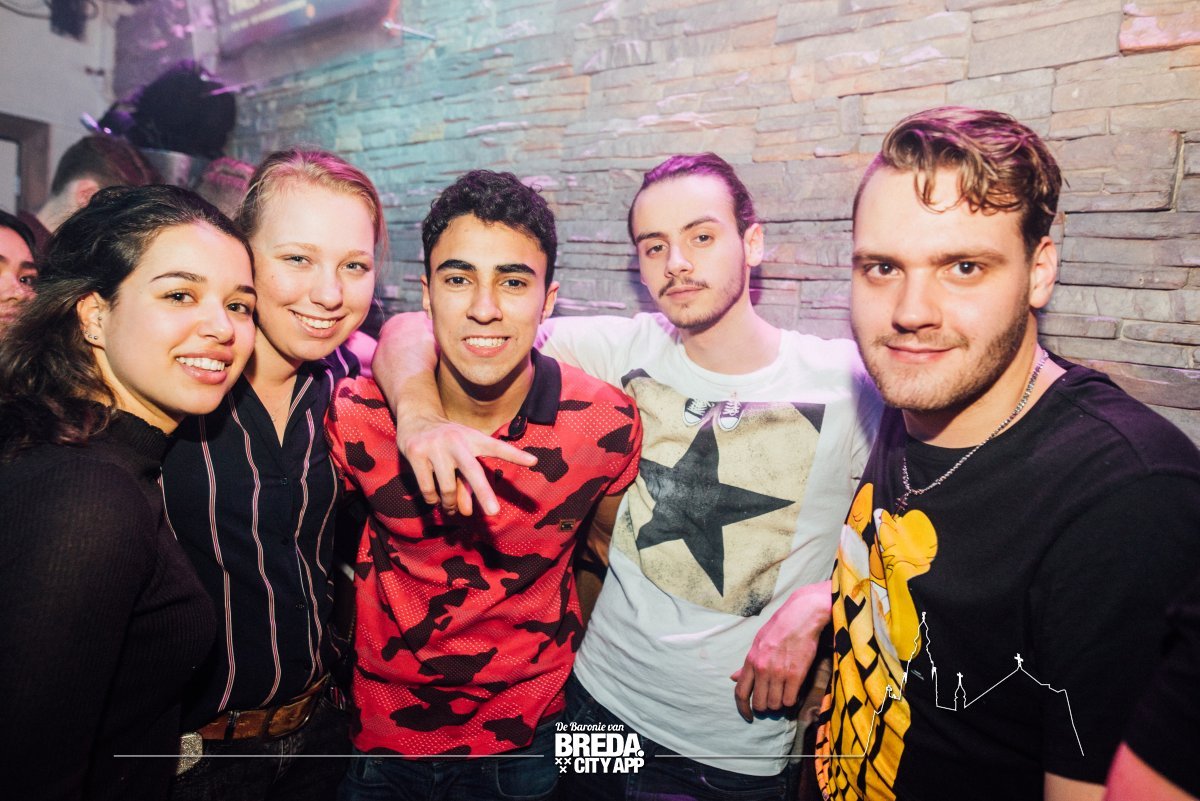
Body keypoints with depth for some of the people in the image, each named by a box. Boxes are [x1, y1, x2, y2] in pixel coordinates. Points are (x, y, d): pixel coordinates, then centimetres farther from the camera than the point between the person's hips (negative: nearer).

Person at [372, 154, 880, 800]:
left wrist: (812, 607, -21)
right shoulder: (627, 351, -8)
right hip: (601, 701, 3)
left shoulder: (851, 382, -13)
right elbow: (411, 333, -10)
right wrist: (420, 415, -31)